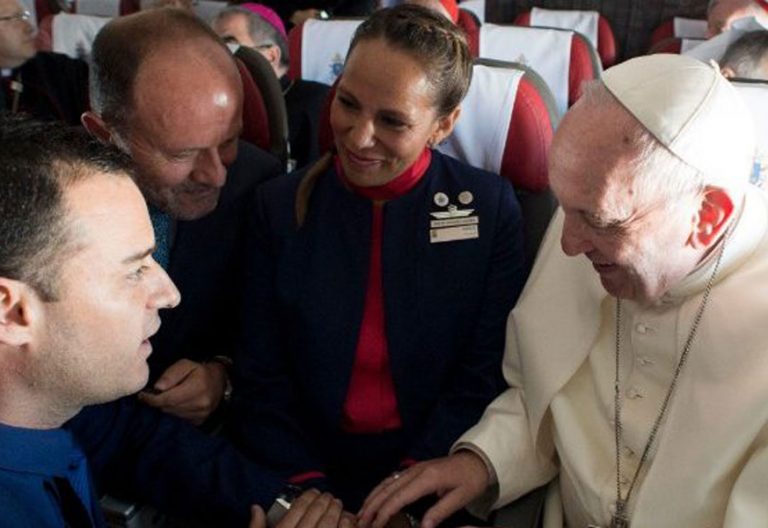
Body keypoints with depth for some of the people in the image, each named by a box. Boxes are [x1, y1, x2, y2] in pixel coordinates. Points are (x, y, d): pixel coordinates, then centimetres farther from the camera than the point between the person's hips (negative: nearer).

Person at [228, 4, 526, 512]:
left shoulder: (490, 208, -4)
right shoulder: (281, 205, -1)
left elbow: (483, 377, -3)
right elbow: (261, 379, -1)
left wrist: (407, 487, -13)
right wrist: (307, 487, -13)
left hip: (430, 479, -1)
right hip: (307, 468, 1)